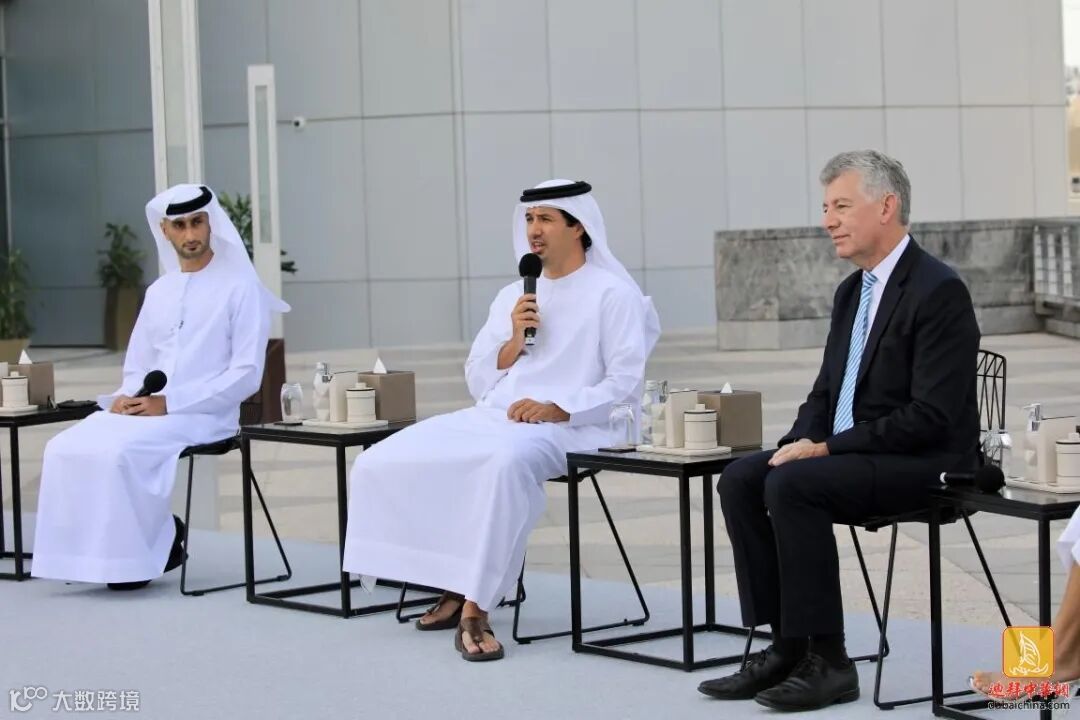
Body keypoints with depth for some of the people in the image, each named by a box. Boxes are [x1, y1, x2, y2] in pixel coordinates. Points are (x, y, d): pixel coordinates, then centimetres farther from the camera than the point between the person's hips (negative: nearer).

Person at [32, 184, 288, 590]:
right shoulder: (158, 292, 18)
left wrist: (169, 403, -16)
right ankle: (89, 550, -8)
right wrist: (127, 397, -5)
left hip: (203, 416, -6)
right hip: (145, 411, 6)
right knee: (65, 448, -17)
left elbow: (247, 374, -10)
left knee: (117, 450, -30)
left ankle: (138, 552, -12)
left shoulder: (239, 286, -2)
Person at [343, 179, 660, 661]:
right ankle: (451, 586, -4)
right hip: (490, 418, 7)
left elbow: (625, 383, -7)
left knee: (507, 462, -42)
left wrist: (557, 409, -19)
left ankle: (474, 608, -36)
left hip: (565, 427, -7)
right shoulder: (512, 295, 21)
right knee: (383, 461, -11)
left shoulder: (613, 294, 2)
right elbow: (478, 382, 18)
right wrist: (514, 341, 0)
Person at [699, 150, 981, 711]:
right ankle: (786, 645, -8)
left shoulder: (938, 291, -15)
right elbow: (826, 392, 18)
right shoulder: (852, 291, 13)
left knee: (791, 486, -28)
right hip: (848, 451, 9)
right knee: (740, 479, -10)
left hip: (924, 464, -9)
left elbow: (931, 417, -22)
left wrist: (827, 448, -21)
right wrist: (800, 443, -4)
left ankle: (827, 661, -20)